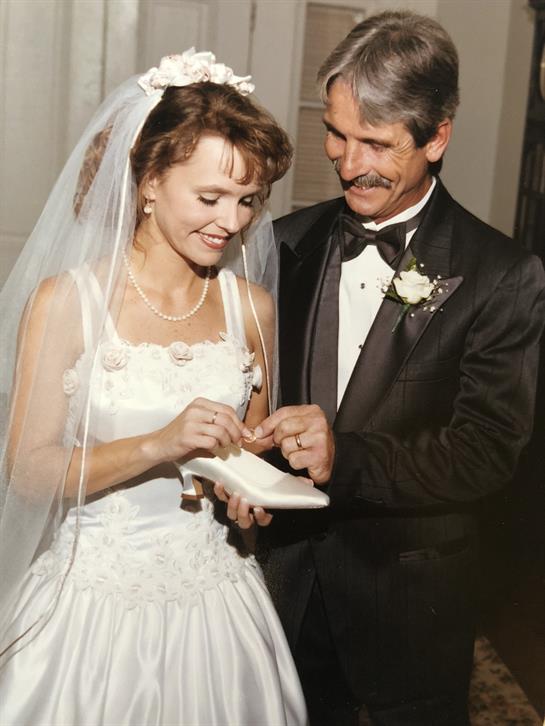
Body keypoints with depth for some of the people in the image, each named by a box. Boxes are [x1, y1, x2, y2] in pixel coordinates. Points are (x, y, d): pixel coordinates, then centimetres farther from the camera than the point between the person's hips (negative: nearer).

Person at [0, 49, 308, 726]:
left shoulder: (252, 307, -1)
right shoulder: (67, 300, -12)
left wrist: (249, 491, -7)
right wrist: (158, 445, -25)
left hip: (215, 596, 3)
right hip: (96, 600, -3)